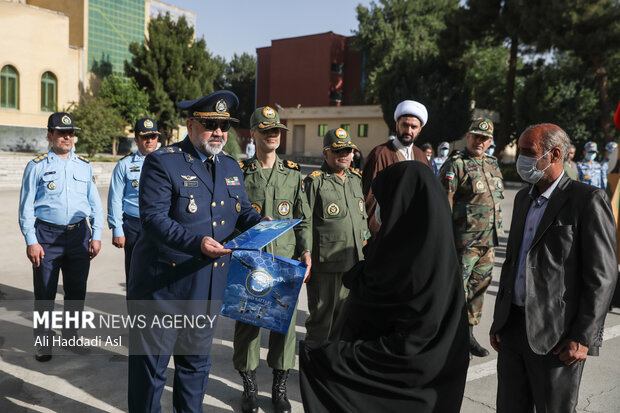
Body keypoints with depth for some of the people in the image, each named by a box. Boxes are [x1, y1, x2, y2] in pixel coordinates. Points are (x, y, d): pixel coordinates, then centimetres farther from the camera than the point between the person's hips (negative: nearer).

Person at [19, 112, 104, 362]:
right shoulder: (37, 166, 0)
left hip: (79, 235, 3)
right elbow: (26, 207, -1)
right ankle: (43, 343, 21)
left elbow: (95, 203, 10)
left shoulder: (84, 166, 9)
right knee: (44, 294, 5)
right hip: (47, 237, -3)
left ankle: (71, 338, 27)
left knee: (76, 292, 11)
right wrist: (31, 242, -8)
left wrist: (96, 236, 3)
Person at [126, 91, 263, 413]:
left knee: (196, 360, 21)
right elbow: (152, 218, -20)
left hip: (209, 285, 6)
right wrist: (196, 243, -32)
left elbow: (242, 211, 14)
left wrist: (261, 223, -9)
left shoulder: (231, 167, 10)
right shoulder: (162, 162, -11)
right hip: (164, 284, -6)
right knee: (152, 360, 8)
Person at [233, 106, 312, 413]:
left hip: (287, 262, 2)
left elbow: (304, 220, 10)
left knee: (285, 323, 6)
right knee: (248, 322, 6)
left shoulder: (294, 174, 8)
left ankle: (280, 388, 24)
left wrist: (305, 251, -4)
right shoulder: (239, 173, 1)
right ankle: (249, 388, 25)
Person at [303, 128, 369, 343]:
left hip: (353, 264, 7)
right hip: (325, 264, -6)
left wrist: (363, 246, 19)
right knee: (321, 318, 3)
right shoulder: (314, 181, -7)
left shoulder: (356, 180, 14)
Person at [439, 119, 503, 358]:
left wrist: (495, 234, 20)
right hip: (463, 240, -7)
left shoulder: (492, 164, 15)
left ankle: (468, 334, 27)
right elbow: (444, 203, -14)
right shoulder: (455, 165, -8)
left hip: (488, 240, 8)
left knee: (479, 286, 14)